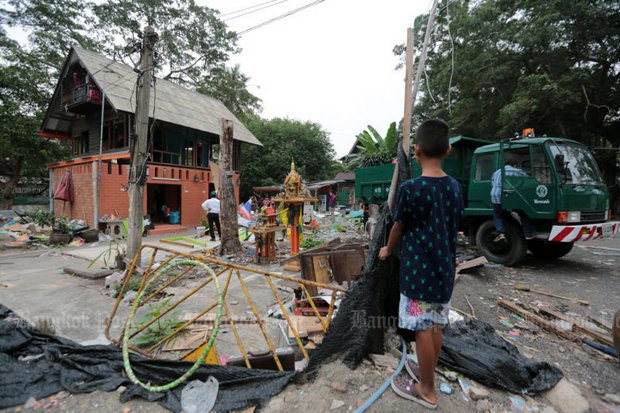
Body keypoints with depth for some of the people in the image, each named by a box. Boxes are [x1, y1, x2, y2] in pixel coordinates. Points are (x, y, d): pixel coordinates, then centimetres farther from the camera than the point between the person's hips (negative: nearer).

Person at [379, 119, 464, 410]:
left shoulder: (411, 188, -17)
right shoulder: (455, 187, 2)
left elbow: (398, 227, -4)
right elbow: (454, 227, 11)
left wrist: (387, 250, 15)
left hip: (419, 271, -7)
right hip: (444, 270, 7)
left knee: (422, 329, 7)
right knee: (436, 327, 19)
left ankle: (427, 390, 24)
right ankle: (427, 373, 39)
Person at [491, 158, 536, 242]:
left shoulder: (496, 172, 22)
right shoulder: (518, 172, 14)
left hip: (496, 197, 2)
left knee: (497, 216, 19)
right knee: (524, 214, 18)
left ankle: (501, 233, 2)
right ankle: (528, 234, 22)